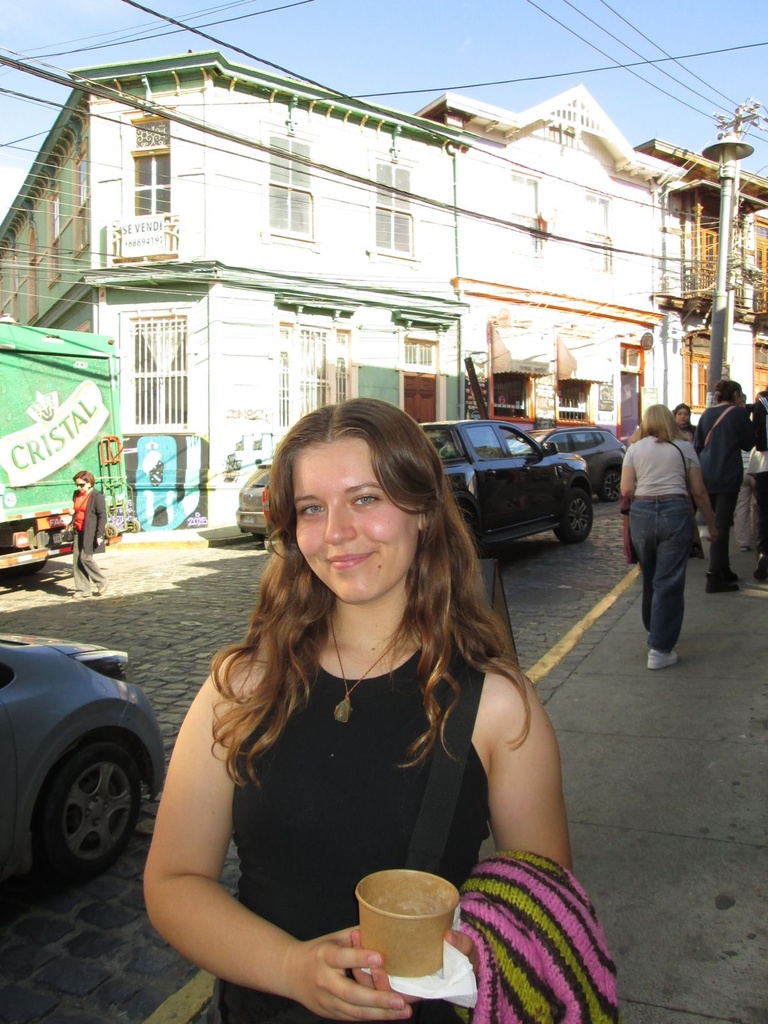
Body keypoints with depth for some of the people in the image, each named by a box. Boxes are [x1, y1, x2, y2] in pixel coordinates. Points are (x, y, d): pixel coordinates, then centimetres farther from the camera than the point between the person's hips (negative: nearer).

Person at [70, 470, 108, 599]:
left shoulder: (97, 496, -10)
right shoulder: (76, 495, 14)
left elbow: (102, 516, -13)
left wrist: (99, 535, -18)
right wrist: (72, 524, 21)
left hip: (90, 533, -8)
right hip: (78, 532, 8)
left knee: (85, 557, -12)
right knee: (76, 560, 4)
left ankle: (101, 582, 7)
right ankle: (82, 589, 10)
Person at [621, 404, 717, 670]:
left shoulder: (634, 449, 8)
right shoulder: (684, 447, 6)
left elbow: (626, 490, 1)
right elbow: (699, 491, 5)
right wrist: (711, 523, 15)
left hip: (641, 513, 2)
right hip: (676, 512, -2)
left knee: (650, 578, 20)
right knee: (668, 582, 0)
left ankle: (654, 630, 39)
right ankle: (659, 650, -3)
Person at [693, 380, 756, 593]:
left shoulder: (706, 414, 11)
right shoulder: (738, 413, -5)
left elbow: (697, 445, 14)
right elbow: (749, 443, 4)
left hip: (706, 475, 7)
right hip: (727, 476, -6)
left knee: (719, 523, 18)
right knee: (722, 525, -7)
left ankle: (723, 571, 27)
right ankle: (715, 579, -9)